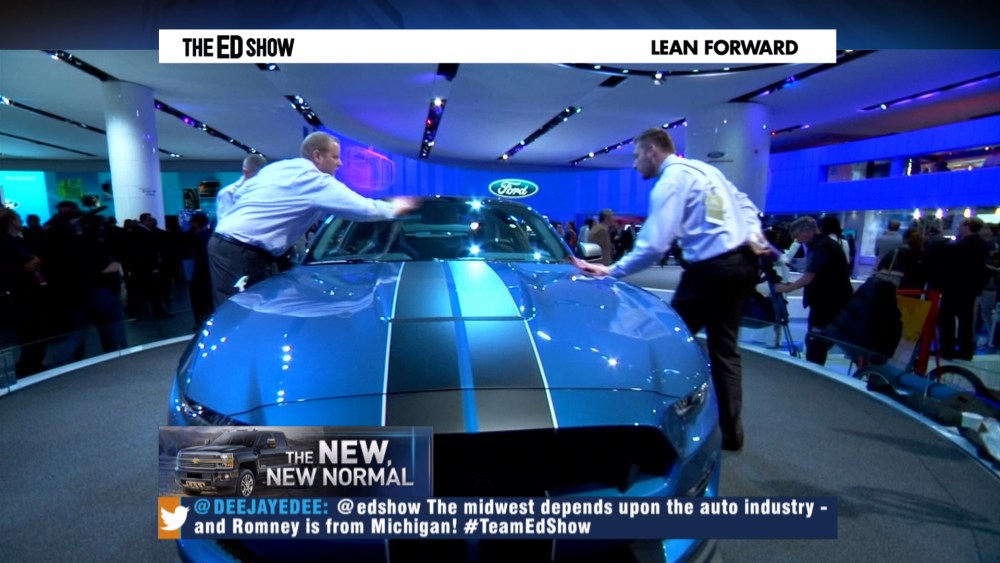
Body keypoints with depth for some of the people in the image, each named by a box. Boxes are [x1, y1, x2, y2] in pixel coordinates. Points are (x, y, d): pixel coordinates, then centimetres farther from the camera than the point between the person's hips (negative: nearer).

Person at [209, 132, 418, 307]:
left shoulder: (276, 167, 18)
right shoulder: (316, 180, -10)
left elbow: (239, 193, 23)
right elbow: (362, 208, -10)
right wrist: (393, 208, 6)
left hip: (223, 242, 10)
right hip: (242, 252, -10)